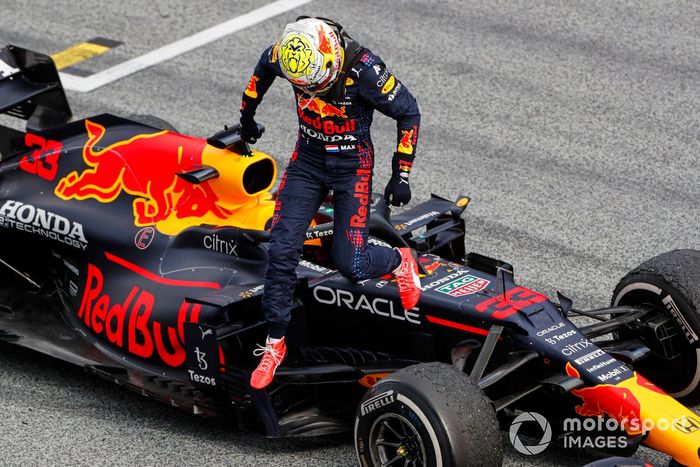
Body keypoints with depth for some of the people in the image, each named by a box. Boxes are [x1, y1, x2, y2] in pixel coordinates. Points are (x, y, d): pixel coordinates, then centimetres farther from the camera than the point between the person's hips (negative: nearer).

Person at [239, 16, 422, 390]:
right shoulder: (287, 56, -17)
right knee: (282, 250, -8)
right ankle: (275, 343, 5)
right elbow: (263, 68, 10)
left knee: (349, 265, -8)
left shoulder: (363, 69, -30)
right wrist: (247, 115, 22)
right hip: (307, 159, 4)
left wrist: (401, 174, -12)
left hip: (352, 166, -3)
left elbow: (408, 113, -15)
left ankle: (399, 261, 26)